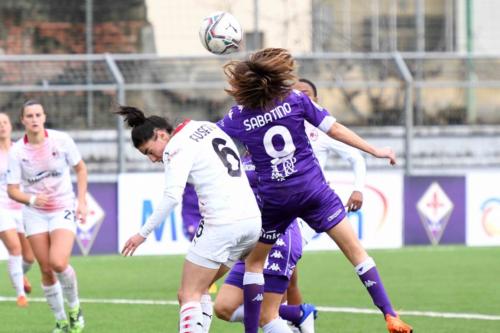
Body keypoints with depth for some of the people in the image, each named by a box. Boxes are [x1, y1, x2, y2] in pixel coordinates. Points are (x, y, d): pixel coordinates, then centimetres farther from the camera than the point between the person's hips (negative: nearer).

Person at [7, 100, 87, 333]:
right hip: (35, 213, 2)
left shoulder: (61, 140, -10)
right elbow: (12, 190, -5)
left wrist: (81, 201, -4)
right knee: (46, 270, 1)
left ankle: (74, 306, 4)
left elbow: (80, 168, 4)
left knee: (58, 263, -23)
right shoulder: (16, 152, -9)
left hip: (63, 209, -2)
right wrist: (31, 199, -25)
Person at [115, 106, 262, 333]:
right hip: (252, 219, 8)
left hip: (221, 224, -8)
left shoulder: (177, 148, -8)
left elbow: (172, 197, -20)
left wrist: (143, 233, -17)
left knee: (188, 295, -3)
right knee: (199, 290, 16)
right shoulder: (207, 127, 17)